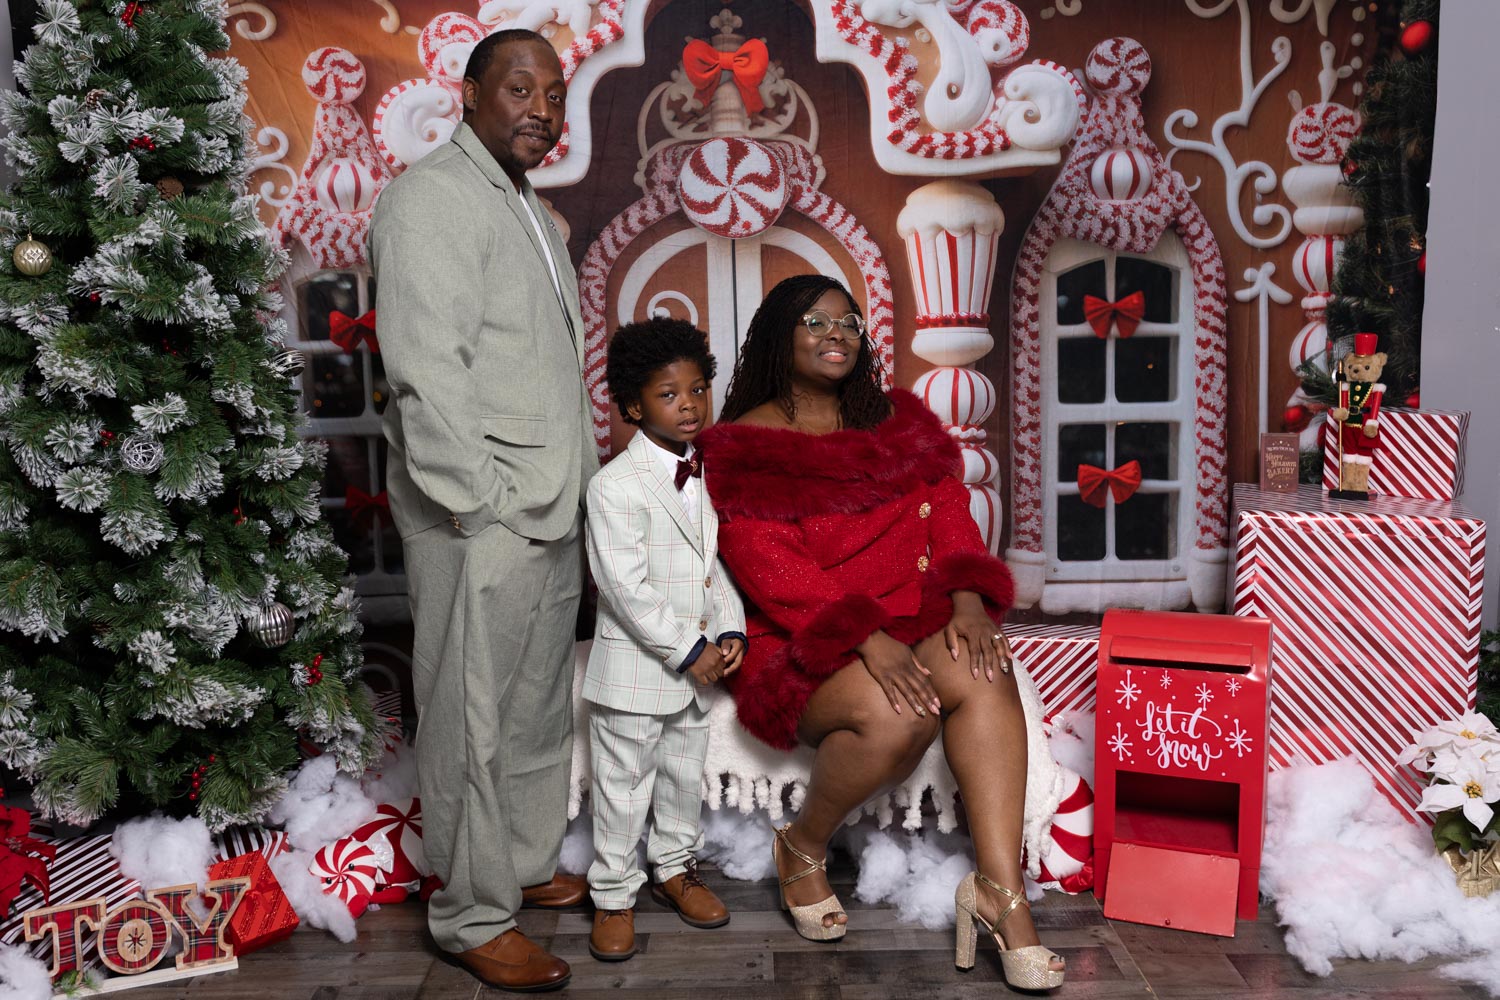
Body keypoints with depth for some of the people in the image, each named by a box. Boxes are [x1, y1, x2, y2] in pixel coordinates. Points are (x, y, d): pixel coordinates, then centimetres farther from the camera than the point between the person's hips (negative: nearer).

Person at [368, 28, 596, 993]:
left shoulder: (531, 211, 20)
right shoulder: (433, 200, -11)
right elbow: (426, 377, -20)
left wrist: (580, 497, 18)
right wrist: (481, 509, -20)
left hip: (553, 515, 9)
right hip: (479, 526, -9)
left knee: (542, 709, 18)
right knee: (473, 724, 2)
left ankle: (530, 865, 35)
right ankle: (476, 918, 16)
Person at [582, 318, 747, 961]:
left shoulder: (708, 475, 6)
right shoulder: (615, 486, -18)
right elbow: (625, 587, -21)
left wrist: (729, 629, -2)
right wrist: (687, 651, -19)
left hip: (697, 660, 7)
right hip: (634, 665, -7)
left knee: (685, 772, 20)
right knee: (623, 784, 7)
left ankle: (675, 868, 40)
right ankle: (613, 895, 23)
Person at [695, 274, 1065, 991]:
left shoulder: (899, 421, 17)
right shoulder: (742, 444, 0)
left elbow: (946, 514, 8)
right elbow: (769, 567, -12)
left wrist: (966, 599, -14)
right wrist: (868, 641, -24)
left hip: (910, 620, 5)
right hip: (800, 643, -4)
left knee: (985, 676, -28)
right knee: (897, 715, -33)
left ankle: (999, 890, -26)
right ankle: (801, 850, -5)